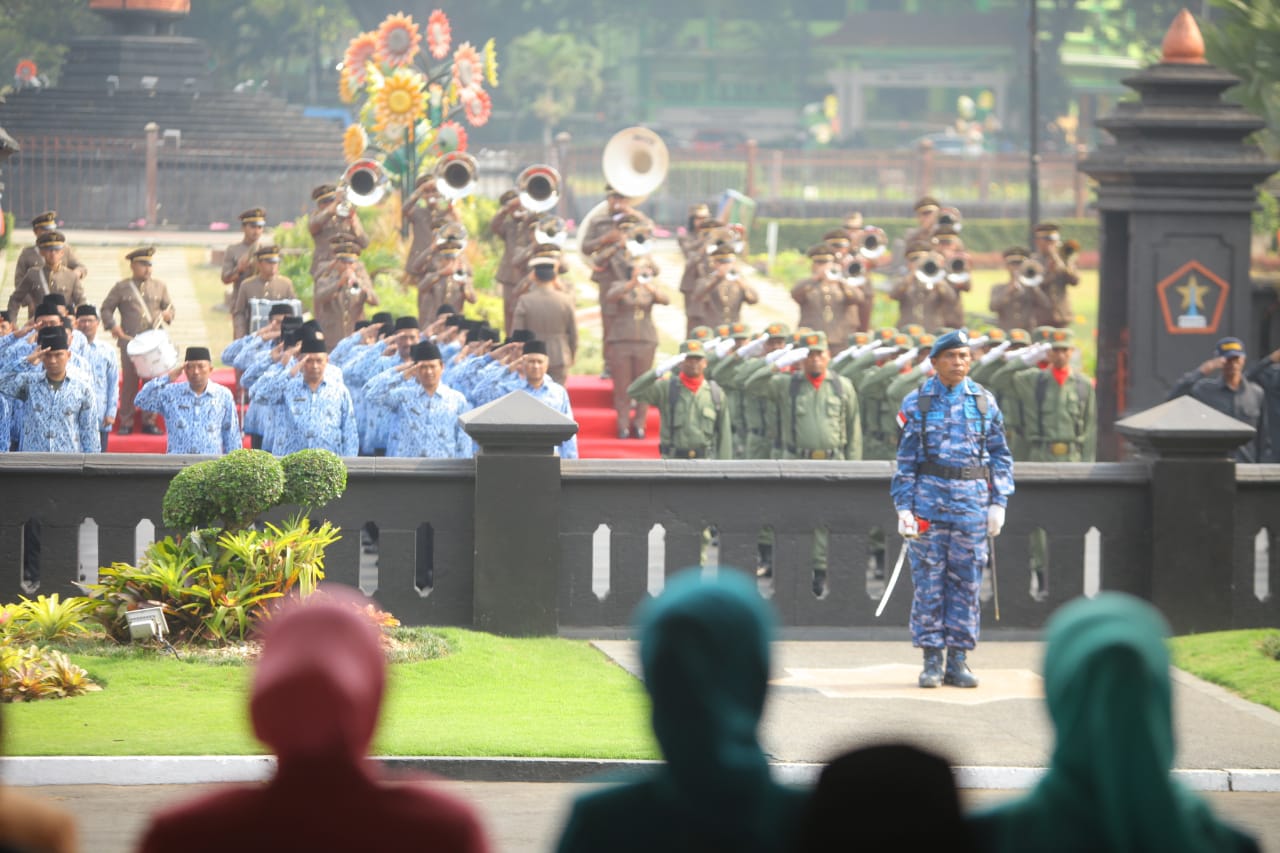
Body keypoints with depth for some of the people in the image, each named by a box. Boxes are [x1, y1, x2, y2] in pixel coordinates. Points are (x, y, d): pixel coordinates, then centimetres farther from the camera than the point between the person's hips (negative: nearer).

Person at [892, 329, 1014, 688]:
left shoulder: (984, 402, 8)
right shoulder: (917, 403, 3)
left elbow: (1000, 456, 11)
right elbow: (905, 460, 4)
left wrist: (999, 503, 2)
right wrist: (904, 507, -3)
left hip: (972, 500, 2)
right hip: (929, 498, -2)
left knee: (967, 581, 2)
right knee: (929, 581, -2)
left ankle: (958, 661, 8)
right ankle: (931, 662, 4)